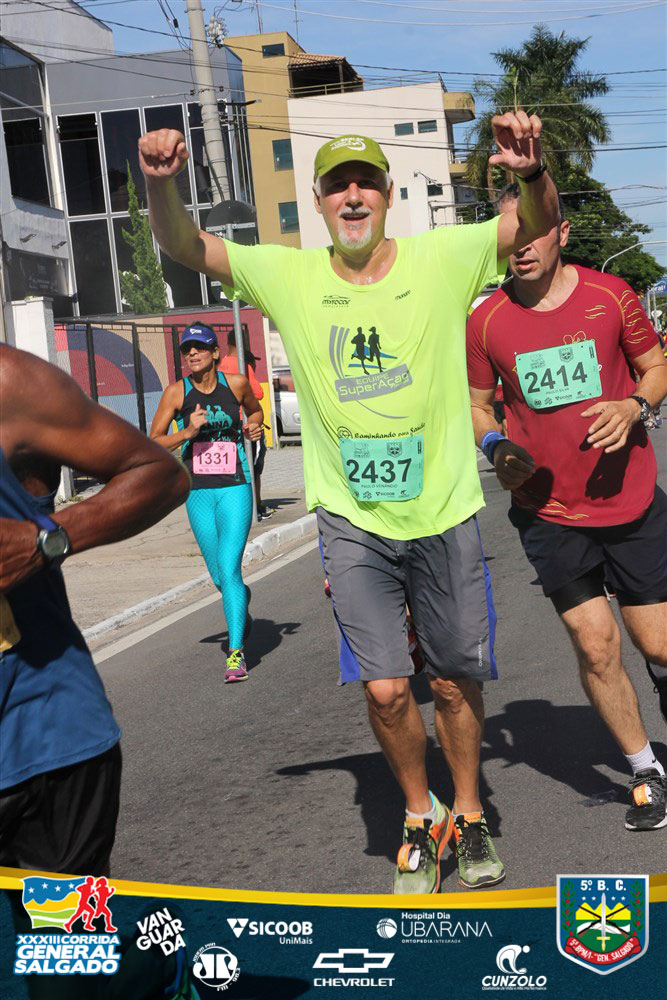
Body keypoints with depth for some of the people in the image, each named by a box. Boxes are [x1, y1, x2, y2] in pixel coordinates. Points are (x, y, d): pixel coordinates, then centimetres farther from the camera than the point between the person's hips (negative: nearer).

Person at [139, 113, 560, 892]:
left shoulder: (441, 259, -4)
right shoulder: (289, 275, -2)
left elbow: (536, 224, -7)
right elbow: (184, 246, -4)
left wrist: (531, 171, -30)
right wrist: (162, 184, -26)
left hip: (444, 515, 0)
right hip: (352, 521, 0)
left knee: (456, 683, 11)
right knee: (385, 691, -5)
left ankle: (468, 818, 36)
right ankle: (418, 817, 23)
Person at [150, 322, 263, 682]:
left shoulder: (236, 383, 0)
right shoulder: (176, 392, -2)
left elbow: (254, 410, 22)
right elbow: (153, 443, 1)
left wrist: (254, 426, 0)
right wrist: (187, 432, -15)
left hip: (235, 489, -1)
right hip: (198, 493, 2)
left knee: (229, 569, -14)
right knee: (219, 576, 9)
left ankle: (236, 652, -8)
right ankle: (241, 605, 45)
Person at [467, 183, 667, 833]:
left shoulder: (609, 295, -5)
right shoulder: (486, 321, -4)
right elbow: (477, 404, 9)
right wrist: (496, 448, -11)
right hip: (549, 512, 0)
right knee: (595, 647, 0)